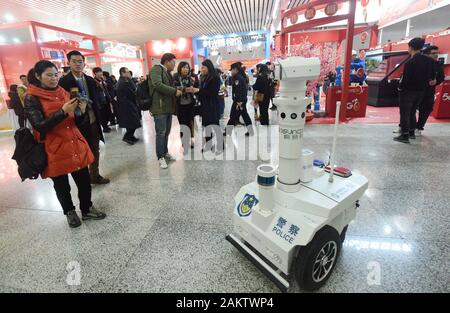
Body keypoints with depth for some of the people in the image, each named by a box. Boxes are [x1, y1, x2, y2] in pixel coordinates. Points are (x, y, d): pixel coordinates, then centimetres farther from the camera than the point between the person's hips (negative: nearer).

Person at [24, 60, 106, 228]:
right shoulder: (32, 98, -6)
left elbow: (77, 122, 8)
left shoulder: (64, 93, 9)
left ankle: (87, 209, 26)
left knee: (84, 180, 8)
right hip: (54, 150, -4)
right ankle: (70, 212, 31)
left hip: (76, 145, 4)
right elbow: (40, 126, -16)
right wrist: (63, 111, -24)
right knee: (61, 185, 11)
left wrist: (82, 111, -13)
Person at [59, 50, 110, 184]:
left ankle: (95, 175, 30)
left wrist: (98, 118, 6)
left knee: (95, 150, 14)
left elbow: (96, 100, 10)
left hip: (93, 121, 5)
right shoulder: (64, 81, -7)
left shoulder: (90, 80, 9)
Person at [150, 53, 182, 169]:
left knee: (166, 132, 14)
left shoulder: (167, 72, 21)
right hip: (160, 107, -9)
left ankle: (165, 152, 27)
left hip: (168, 107, 9)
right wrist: (174, 91, -17)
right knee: (161, 133, -4)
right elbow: (158, 85, -22)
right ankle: (161, 157, 6)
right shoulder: (156, 69, -8)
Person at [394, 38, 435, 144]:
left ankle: (405, 136, 2)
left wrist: (400, 87, -3)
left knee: (404, 114, 0)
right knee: (412, 112, 20)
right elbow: (432, 76, 7)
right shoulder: (429, 60, 3)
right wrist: (423, 84, 17)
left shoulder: (410, 62, -19)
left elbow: (405, 79, -20)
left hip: (408, 91, -7)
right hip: (420, 91, 7)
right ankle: (412, 133, 27)